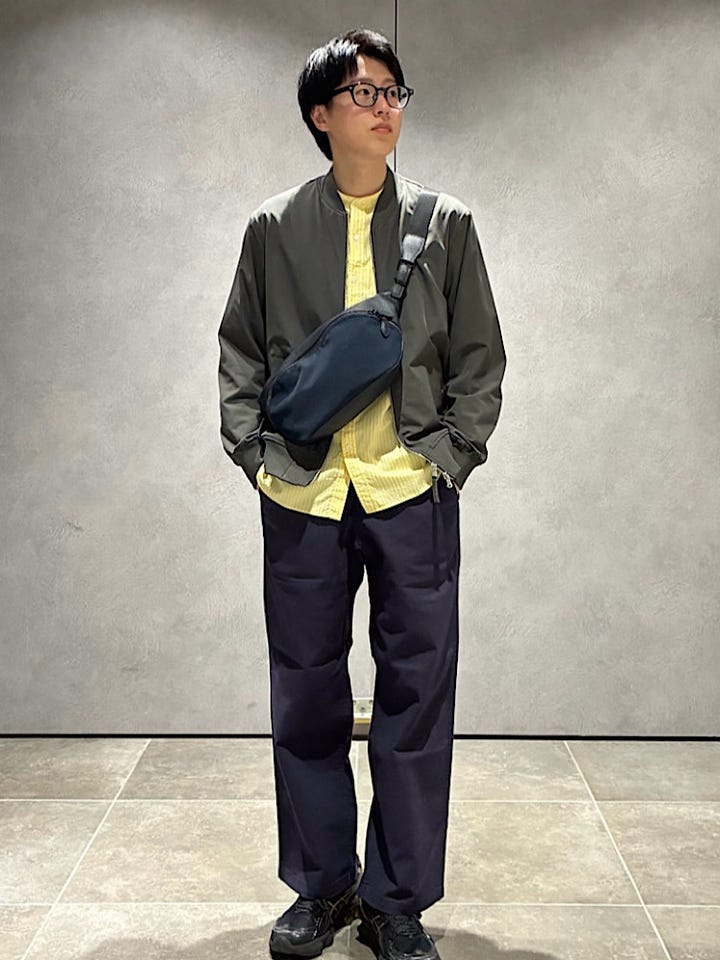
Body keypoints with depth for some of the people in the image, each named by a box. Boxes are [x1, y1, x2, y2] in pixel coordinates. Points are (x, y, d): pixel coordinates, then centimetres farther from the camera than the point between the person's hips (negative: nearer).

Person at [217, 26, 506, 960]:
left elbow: (481, 358, 8)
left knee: (416, 700, 4)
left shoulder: (446, 224, 6)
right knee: (307, 700, 9)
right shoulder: (275, 227, 7)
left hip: (414, 495, 0)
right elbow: (240, 351, 12)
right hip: (302, 497, 1)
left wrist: (451, 455, -2)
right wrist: (253, 451, 1)